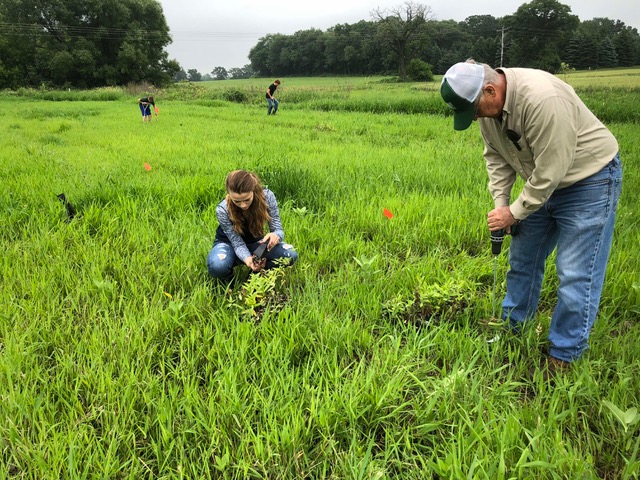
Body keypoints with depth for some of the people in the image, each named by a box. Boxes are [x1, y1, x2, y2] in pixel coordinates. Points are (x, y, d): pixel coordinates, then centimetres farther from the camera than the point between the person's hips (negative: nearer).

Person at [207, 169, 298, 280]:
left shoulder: (267, 196, -26)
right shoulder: (222, 210, -30)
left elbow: (278, 229, -20)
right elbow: (238, 243, -26)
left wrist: (276, 235, -46)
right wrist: (247, 259, -49)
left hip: (255, 242, 2)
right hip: (229, 243, -2)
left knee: (290, 255, -25)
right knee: (217, 267, -38)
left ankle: (256, 271, -1)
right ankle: (229, 278, 0)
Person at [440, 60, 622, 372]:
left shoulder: (542, 98, -34)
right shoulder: (488, 105, -7)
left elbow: (550, 169, -31)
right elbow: (496, 157, 4)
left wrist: (514, 212, -21)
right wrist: (500, 203, -6)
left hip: (588, 180, -8)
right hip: (542, 182, 8)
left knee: (576, 274, -6)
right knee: (522, 259, 16)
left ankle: (564, 356, 9)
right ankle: (511, 327, 34)